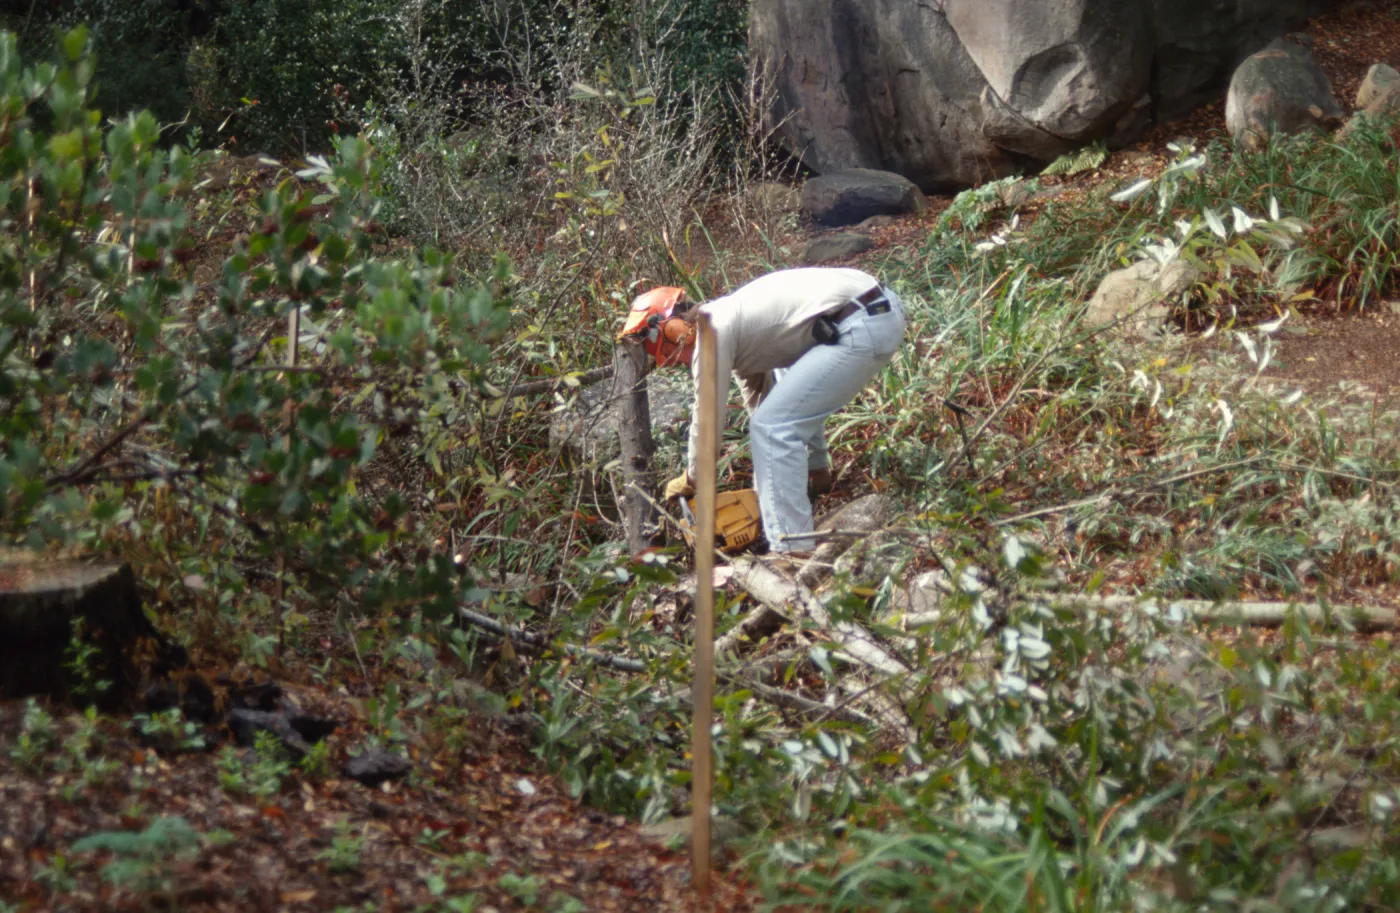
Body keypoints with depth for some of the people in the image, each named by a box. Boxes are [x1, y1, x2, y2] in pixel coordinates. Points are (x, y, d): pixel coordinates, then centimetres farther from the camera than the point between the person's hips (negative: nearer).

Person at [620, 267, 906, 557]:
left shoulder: (710, 335, -5)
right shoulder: (730, 318, 23)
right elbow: (760, 399, 31)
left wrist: (691, 480, 17)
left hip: (862, 327, -11)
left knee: (773, 427, -10)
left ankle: (793, 550, -13)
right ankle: (816, 470, 46)